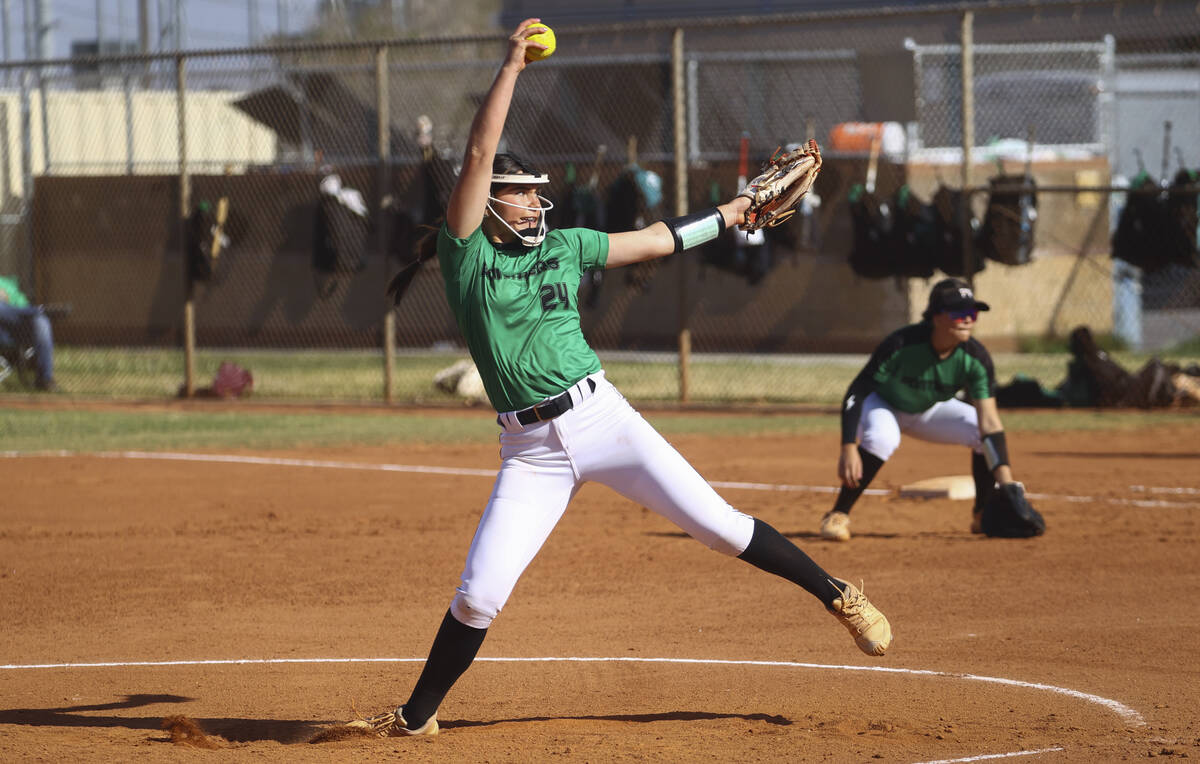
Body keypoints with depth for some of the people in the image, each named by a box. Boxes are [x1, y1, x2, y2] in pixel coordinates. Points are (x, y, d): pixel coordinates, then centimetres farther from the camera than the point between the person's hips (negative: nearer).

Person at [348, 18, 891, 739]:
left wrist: (726, 215, 23)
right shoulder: (466, 251, -1)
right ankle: (418, 715, 12)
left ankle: (837, 593, 12)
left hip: (602, 417, 2)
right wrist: (512, 66, -11)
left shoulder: (564, 247, 10)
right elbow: (479, 154, -11)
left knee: (717, 523, -2)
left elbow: (654, 241, 22)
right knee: (478, 596, -6)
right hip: (530, 450, -2)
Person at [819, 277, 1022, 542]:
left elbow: (989, 422, -27)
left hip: (930, 411, 4)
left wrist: (1007, 485, -35)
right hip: (882, 406, -4)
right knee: (882, 437, -37)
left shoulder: (976, 357, -25)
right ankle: (837, 516, -23)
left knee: (987, 433, -15)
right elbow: (856, 392, -31)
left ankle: (983, 516, 8)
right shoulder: (901, 344, -36)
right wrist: (848, 447, -43)